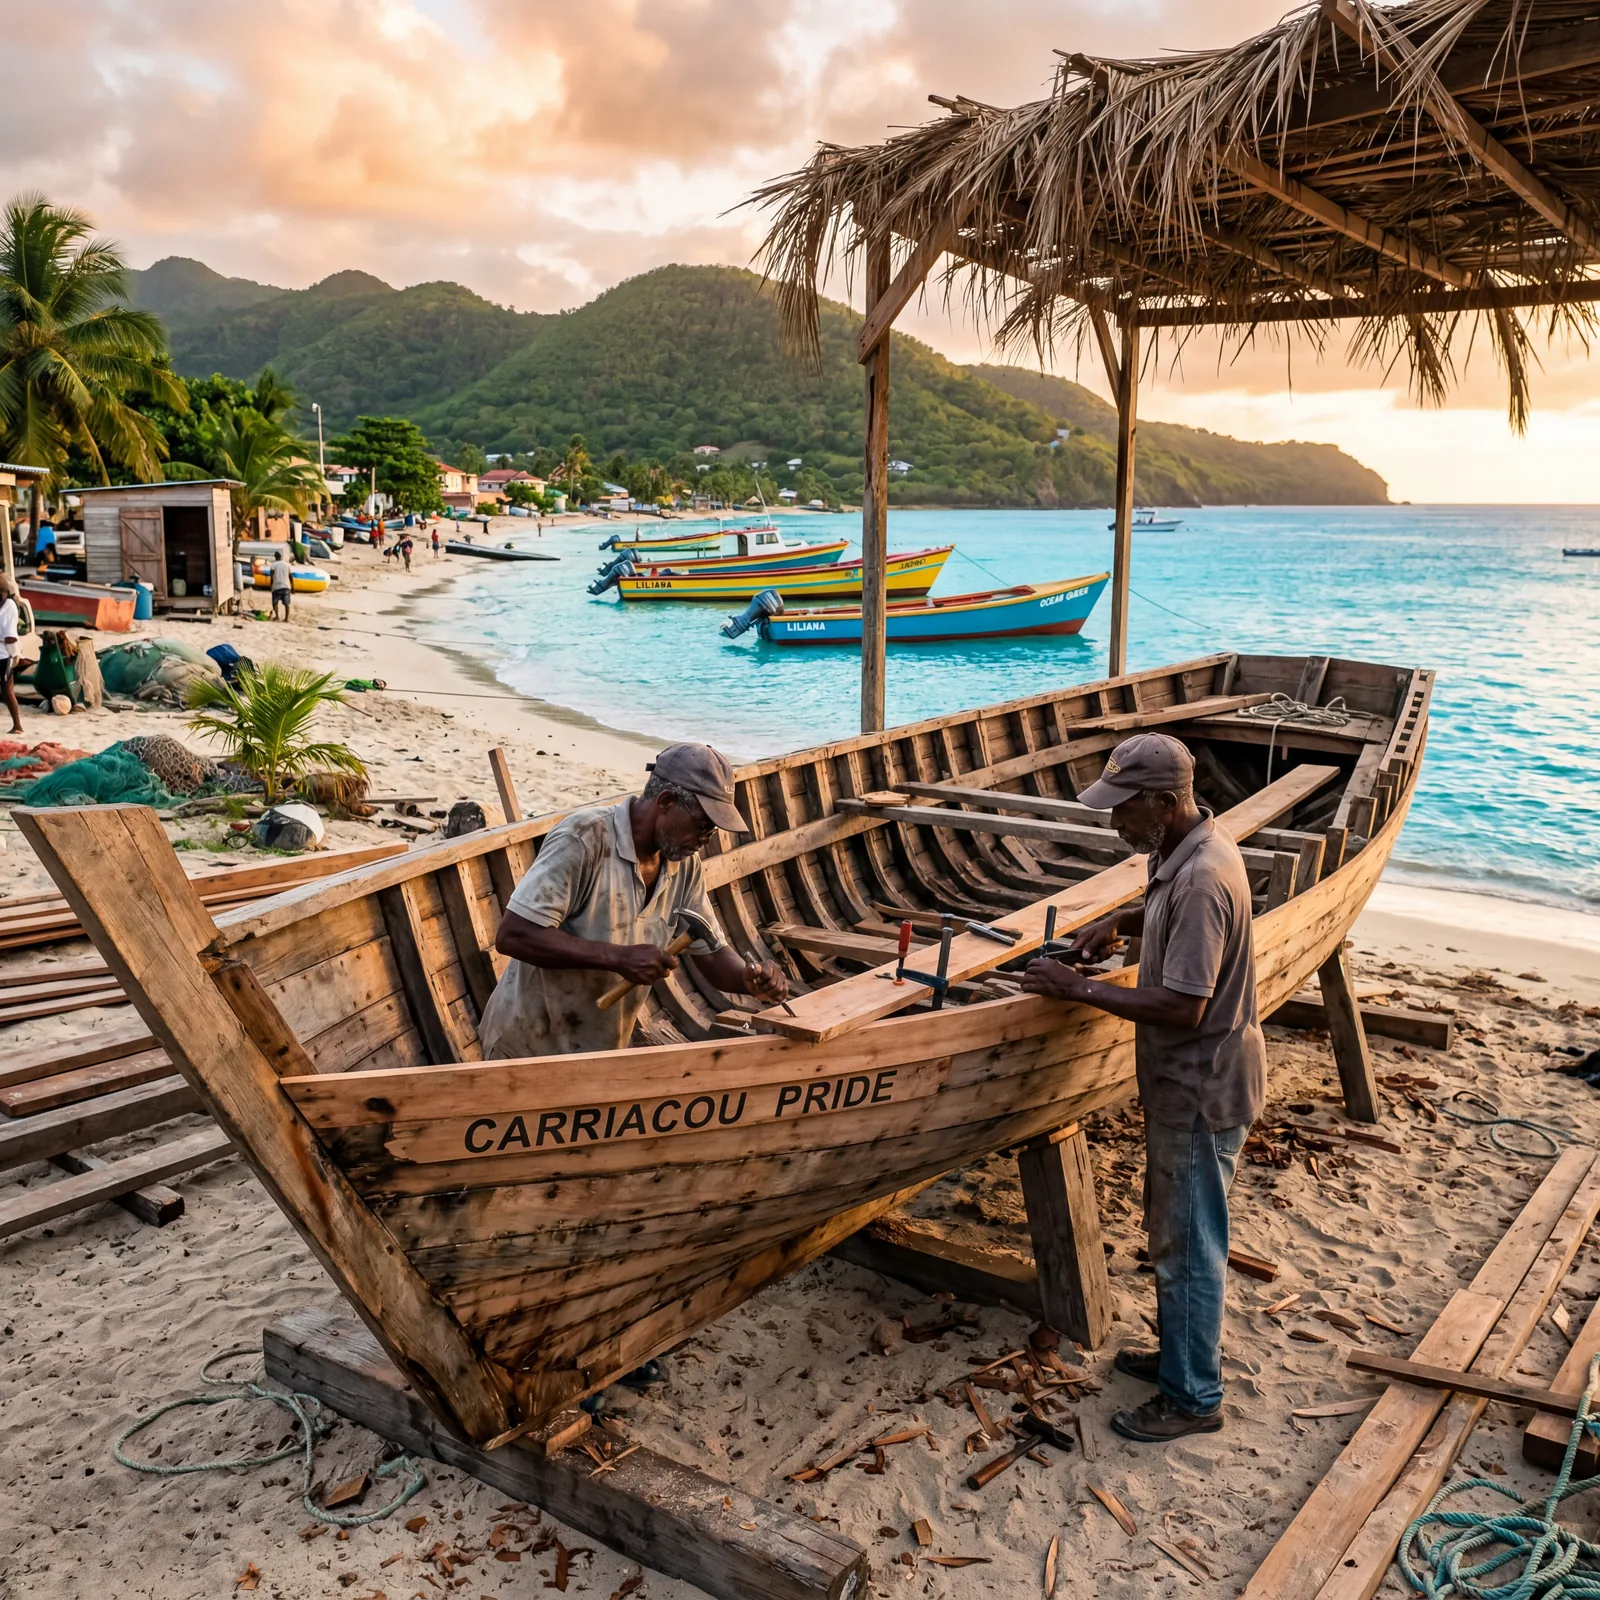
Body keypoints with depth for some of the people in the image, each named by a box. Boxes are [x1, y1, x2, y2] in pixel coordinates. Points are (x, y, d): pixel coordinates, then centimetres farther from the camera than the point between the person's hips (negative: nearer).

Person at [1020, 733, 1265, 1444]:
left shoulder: (1201, 881, -30)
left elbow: (1183, 1006, -30)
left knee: (1188, 1244, 5)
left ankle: (1194, 1397, 21)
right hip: (1187, 1082, 10)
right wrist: (1117, 921, 6)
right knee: (1173, 1228, 23)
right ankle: (1179, 1353, 41)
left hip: (1201, 1092, -10)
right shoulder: (1188, 846, 2)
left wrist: (1080, 989, -23)